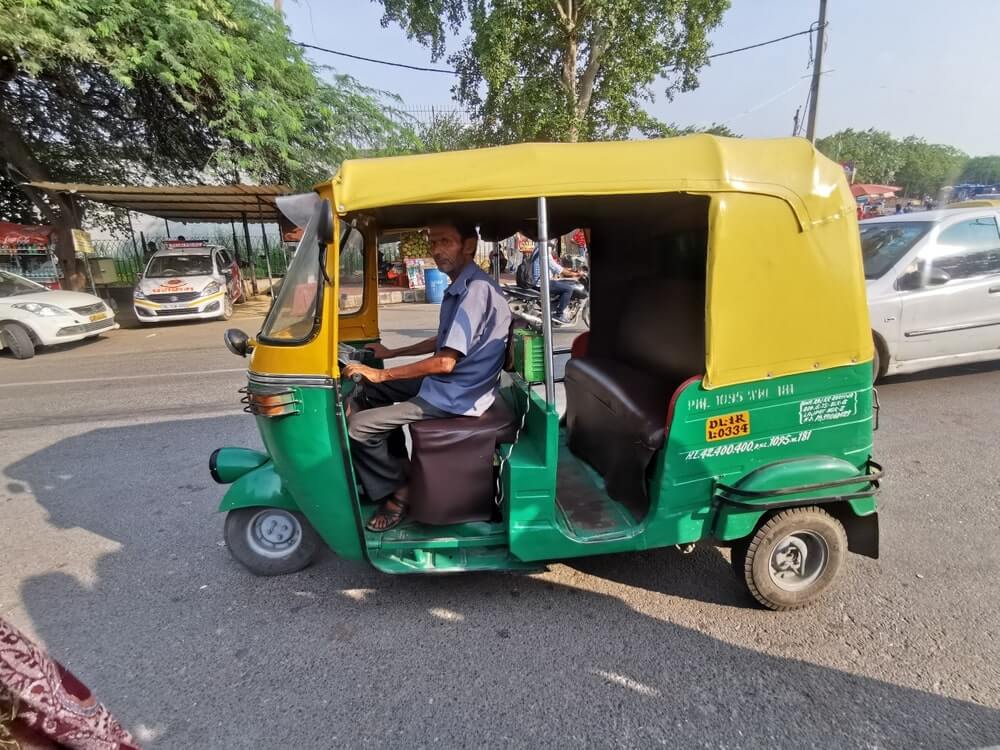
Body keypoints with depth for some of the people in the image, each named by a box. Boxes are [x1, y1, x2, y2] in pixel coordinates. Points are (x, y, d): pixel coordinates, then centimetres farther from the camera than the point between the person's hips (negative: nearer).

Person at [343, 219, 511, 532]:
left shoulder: (475, 289, -22)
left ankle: (396, 492, 8)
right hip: (447, 381, 10)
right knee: (370, 391, 19)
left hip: (456, 396, -10)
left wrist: (382, 374, -19)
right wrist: (392, 353, 20)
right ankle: (398, 467, 24)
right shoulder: (460, 287, 11)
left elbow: (445, 362, -26)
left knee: (358, 426, -12)